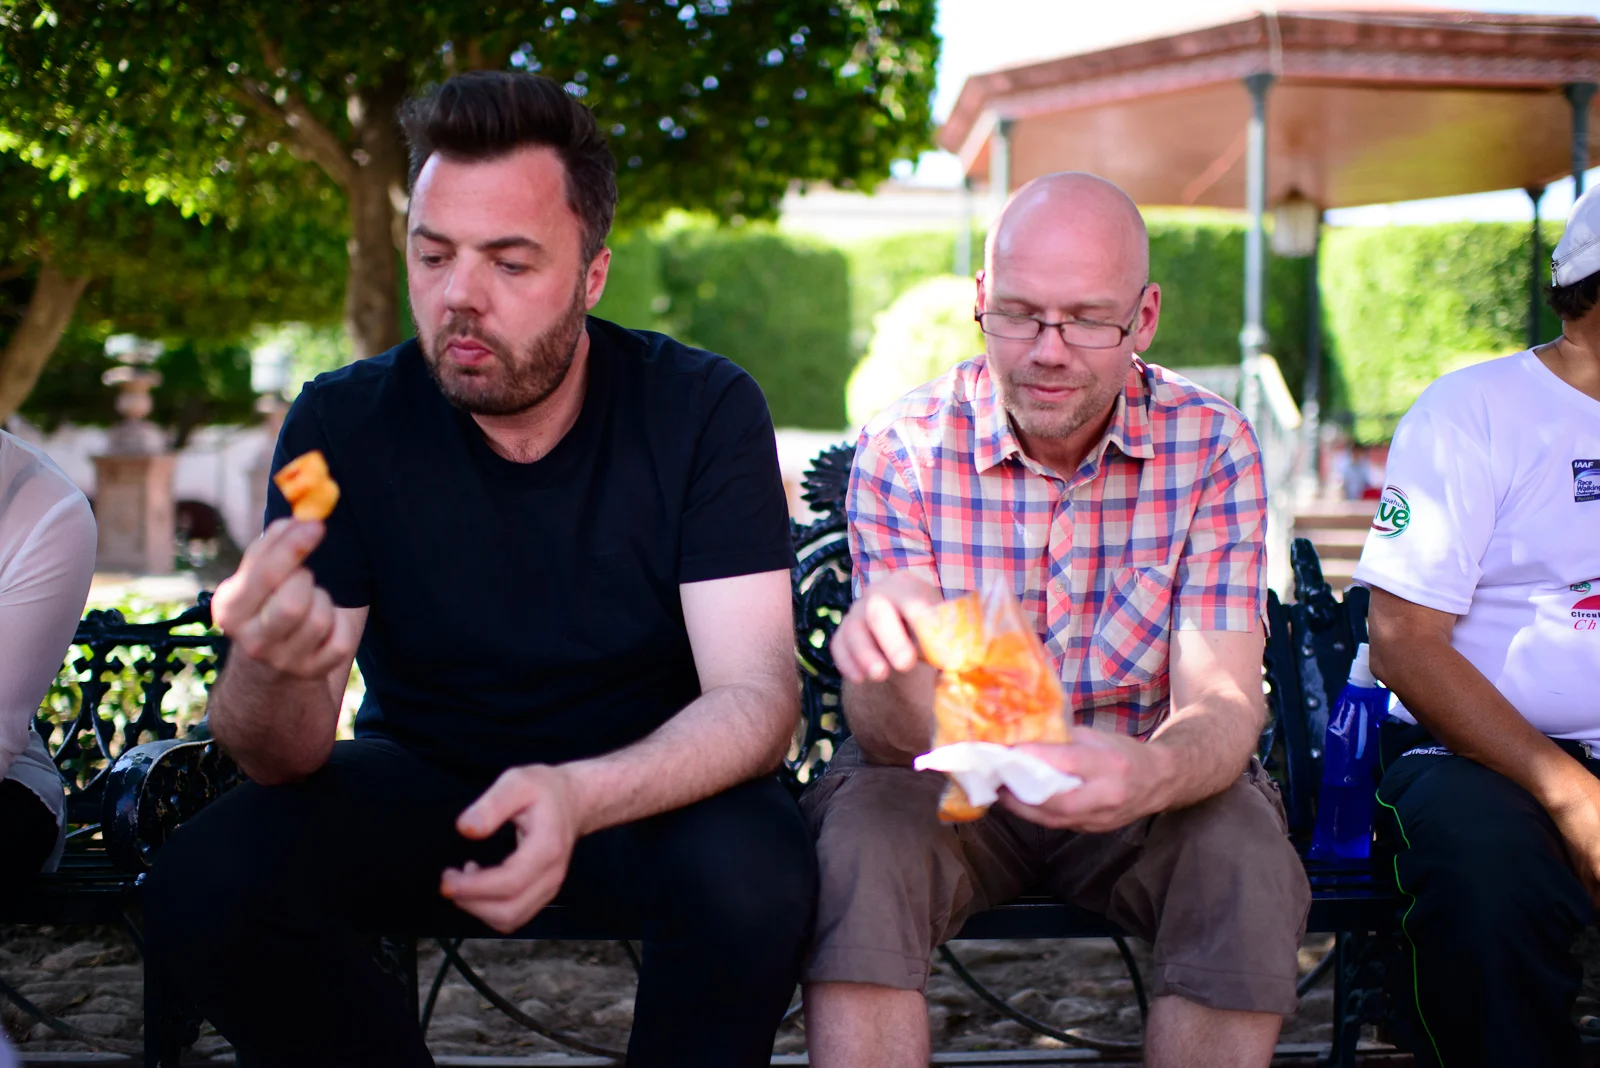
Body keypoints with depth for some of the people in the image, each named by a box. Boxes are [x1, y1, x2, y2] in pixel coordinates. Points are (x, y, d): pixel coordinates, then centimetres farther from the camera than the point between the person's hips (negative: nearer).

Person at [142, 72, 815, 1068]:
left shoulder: (703, 411, -15)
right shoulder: (343, 423, -12)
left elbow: (757, 697, -22)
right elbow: (283, 758, -16)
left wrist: (578, 796, -43)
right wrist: (276, 669, -43)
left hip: (648, 780, -1)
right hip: (422, 778, 2)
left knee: (753, 881, -34)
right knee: (204, 886, -25)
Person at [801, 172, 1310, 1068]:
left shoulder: (1211, 447, -11)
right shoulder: (906, 448, -12)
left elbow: (1221, 699, -19)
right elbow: (898, 736, -18)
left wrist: (1150, 777, -45)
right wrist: (891, 674, -46)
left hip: (1140, 789, 1)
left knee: (1248, 857, -29)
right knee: (862, 842, -31)